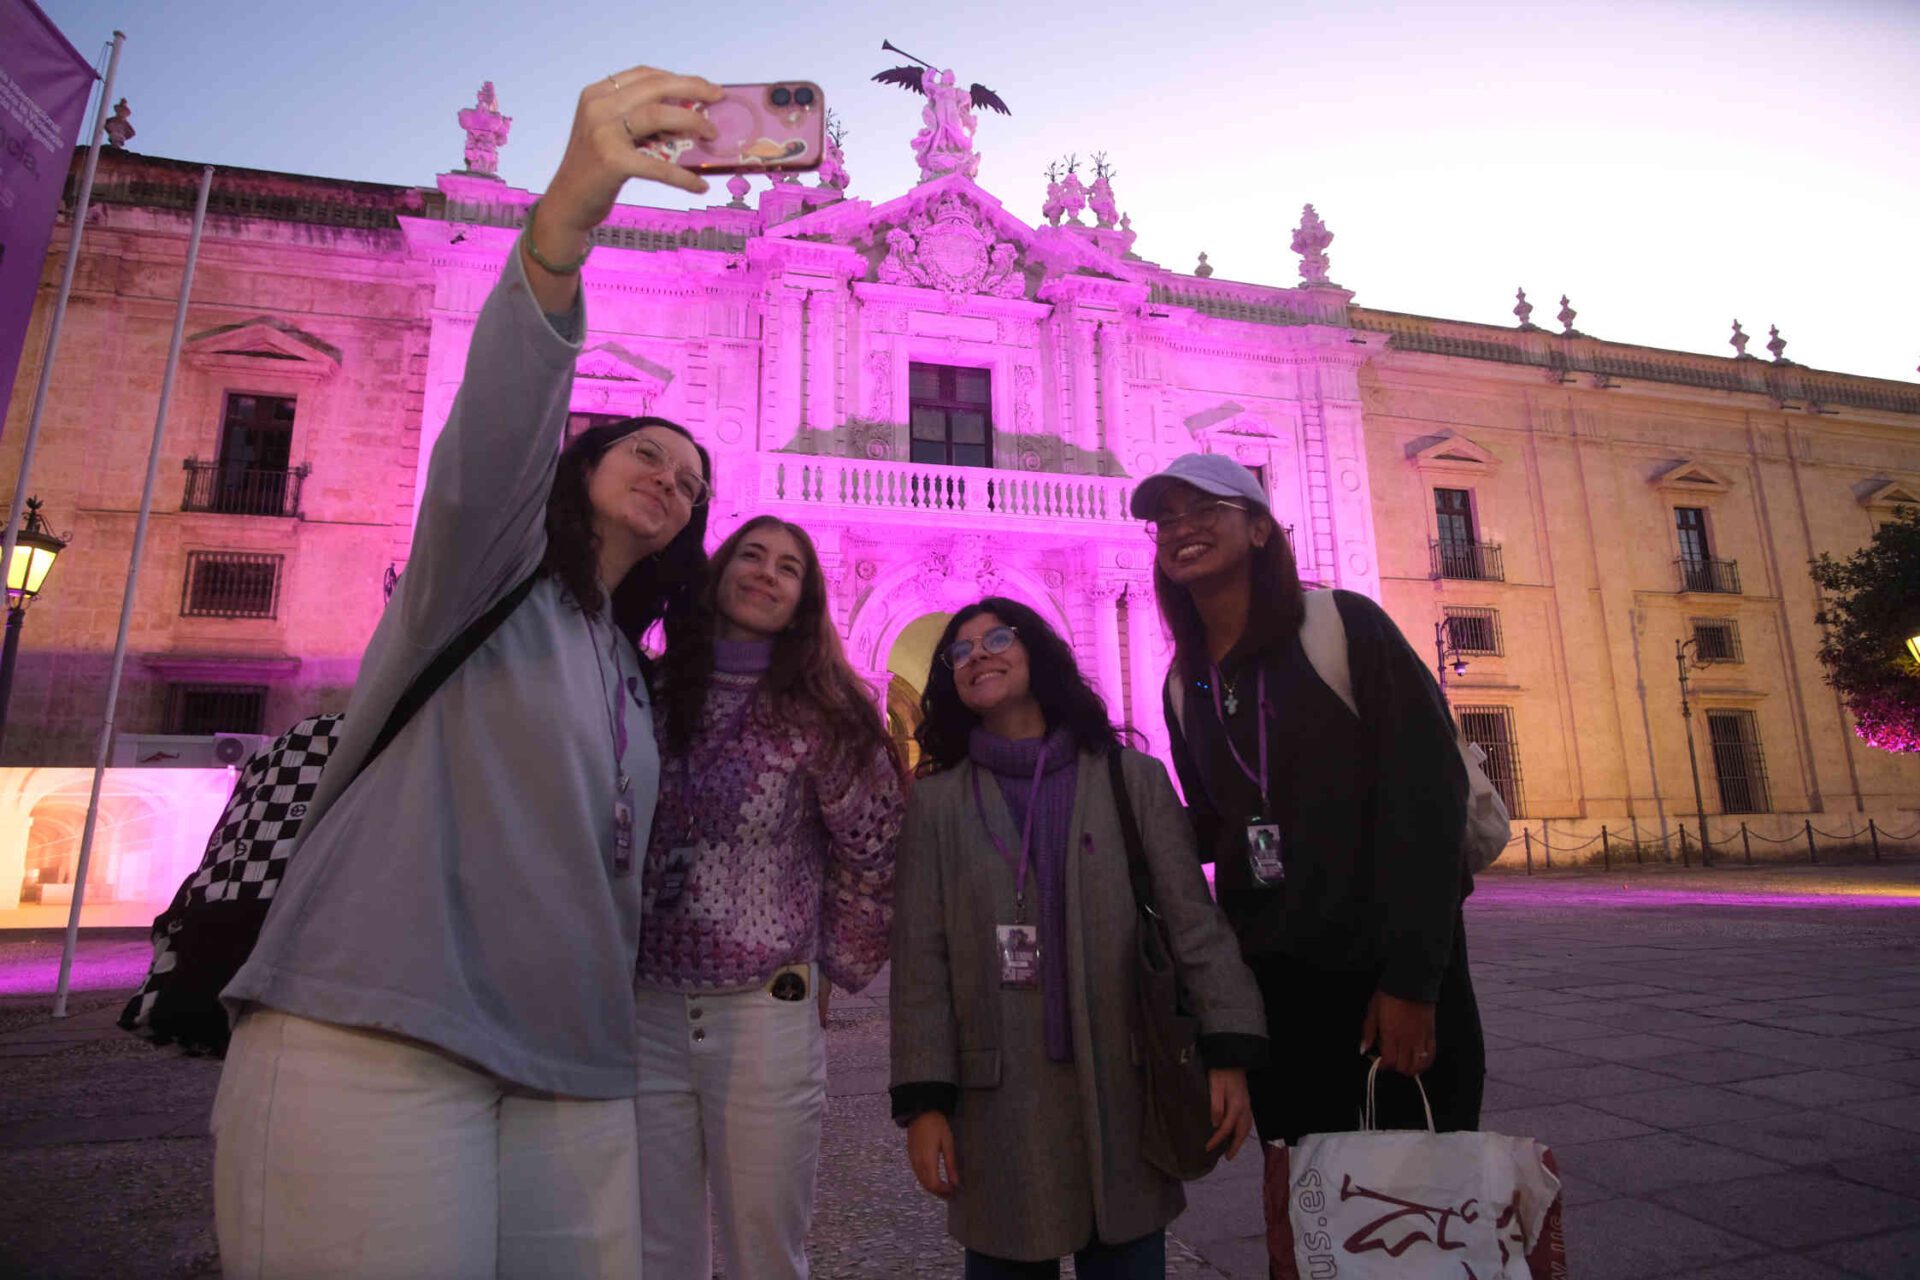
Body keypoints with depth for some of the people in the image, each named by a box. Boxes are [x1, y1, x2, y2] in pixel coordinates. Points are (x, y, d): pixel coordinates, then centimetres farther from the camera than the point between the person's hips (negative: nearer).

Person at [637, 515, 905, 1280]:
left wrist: (835, 972, 5)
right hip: (647, 1010, 2)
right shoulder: (651, 693, 2)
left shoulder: (821, 716, -4)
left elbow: (874, 858, 2)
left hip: (767, 1016, -2)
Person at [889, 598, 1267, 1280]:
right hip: (999, 1099, 0)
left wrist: (1229, 1051, -9)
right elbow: (921, 962, 1)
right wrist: (923, 1100, -4)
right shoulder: (937, 801, 4)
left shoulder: (1132, 779, 3)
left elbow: (1193, 921, 0)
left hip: (1123, 1089, 0)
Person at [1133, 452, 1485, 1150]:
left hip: (1393, 965, -4)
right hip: (1269, 975, 4)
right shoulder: (1185, 684, 6)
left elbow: (1426, 790, -13)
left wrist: (1413, 976, -17)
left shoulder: (1343, 624, -9)